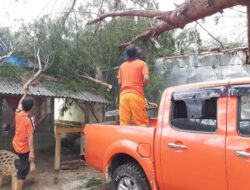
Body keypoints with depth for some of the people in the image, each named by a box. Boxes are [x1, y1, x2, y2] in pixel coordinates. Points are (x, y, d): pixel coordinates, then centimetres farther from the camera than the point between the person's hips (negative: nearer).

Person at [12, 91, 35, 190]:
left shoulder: (17, 113, -4)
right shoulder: (30, 119, -22)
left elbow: (20, 104, 20)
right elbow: (30, 136, -25)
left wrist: (24, 94, 32)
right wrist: (32, 152, -24)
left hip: (16, 145, 7)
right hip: (24, 148, -7)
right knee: (23, 170, 1)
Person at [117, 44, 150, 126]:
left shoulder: (122, 66, 17)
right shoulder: (141, 63, 5)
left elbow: (119, 82, 14)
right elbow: (146, 78, -8)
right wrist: (142, 86, 9)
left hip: (123, 95, 4)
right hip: (136, 94, -4)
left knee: (124, 122, 3)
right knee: (141, 122, -1)